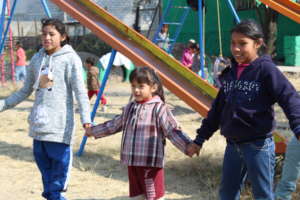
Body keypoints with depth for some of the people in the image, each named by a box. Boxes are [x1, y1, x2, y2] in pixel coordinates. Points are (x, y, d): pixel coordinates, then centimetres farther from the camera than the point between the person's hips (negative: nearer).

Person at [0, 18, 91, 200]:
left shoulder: (70, 59, -4)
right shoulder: (37, 59, 12)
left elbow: (80, 91, -11)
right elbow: (25, 92, 20)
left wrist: (86, 119, -23)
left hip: (59, 127, -6)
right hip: (38, 126, 6)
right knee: (45, 172, 12)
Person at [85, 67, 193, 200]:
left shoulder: (159, 108, -11)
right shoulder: (130, 108, 11)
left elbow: (173, 131, -16)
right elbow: (114, 125, 25)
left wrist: (188, 146, -31)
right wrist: (93, 131, 35)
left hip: (151, 163, -7)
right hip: (132, 162, 7)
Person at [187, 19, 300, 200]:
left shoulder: (266, 70, -11)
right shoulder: (231, 72, 9)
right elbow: (217, 108, 15)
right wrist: (200, 139, 18)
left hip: (259, 146, -7)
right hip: (232, 145, 7)